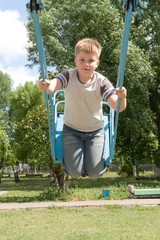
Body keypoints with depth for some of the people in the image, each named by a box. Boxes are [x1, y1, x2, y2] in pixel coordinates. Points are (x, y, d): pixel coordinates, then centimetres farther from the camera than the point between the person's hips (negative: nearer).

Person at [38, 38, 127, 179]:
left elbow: (118, 107, -31)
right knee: (75, 173, -7)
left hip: (95, 131, 1)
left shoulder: (102, 82, -21)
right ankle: (69, 151, 27)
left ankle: (91, 152, 29)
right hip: (72, 130, 0)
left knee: (95, 173, -5)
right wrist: (46, 85, -67)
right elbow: (53, 85, -43)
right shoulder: (68, 76, -21)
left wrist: (122, 97, -54)